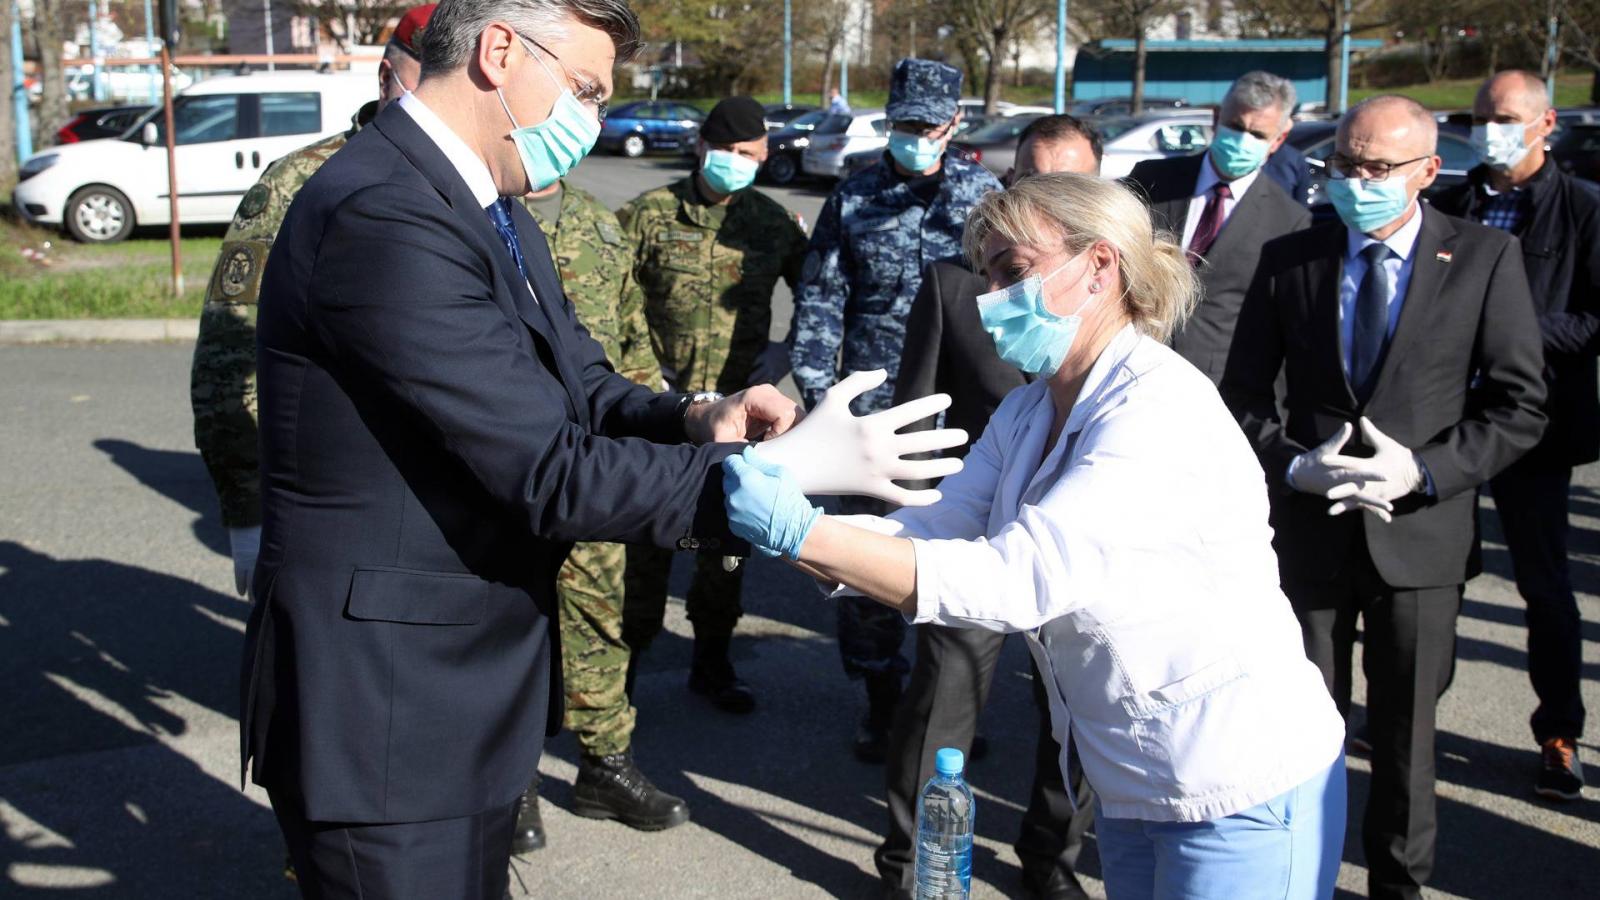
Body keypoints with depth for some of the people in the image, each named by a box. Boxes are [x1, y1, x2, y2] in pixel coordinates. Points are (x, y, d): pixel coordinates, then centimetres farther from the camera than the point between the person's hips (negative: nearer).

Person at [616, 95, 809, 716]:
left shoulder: (772, 221, 6)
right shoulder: (651, 214, -1)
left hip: (738, 404, 3)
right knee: (649, 536, 1)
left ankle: (712, 660, 25)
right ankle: (628, 656, 18)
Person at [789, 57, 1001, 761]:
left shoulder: (985, 194, 4)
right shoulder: (853, 200, 6)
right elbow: (820, 301, 6)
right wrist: (816, 392, -2)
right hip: (874, 407, 1)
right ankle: (880, 697, 21)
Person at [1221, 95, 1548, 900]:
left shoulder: (1485, 258, -3)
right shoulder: (1288, 259, 2)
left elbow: (1518, 407, -3)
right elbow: (1243, 395, 5)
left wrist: (1423, 472, -16)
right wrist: (1291, 464, -13)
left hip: (1419, 534, -1)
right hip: (1308, 528, 1)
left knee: (1405, 728, 12)